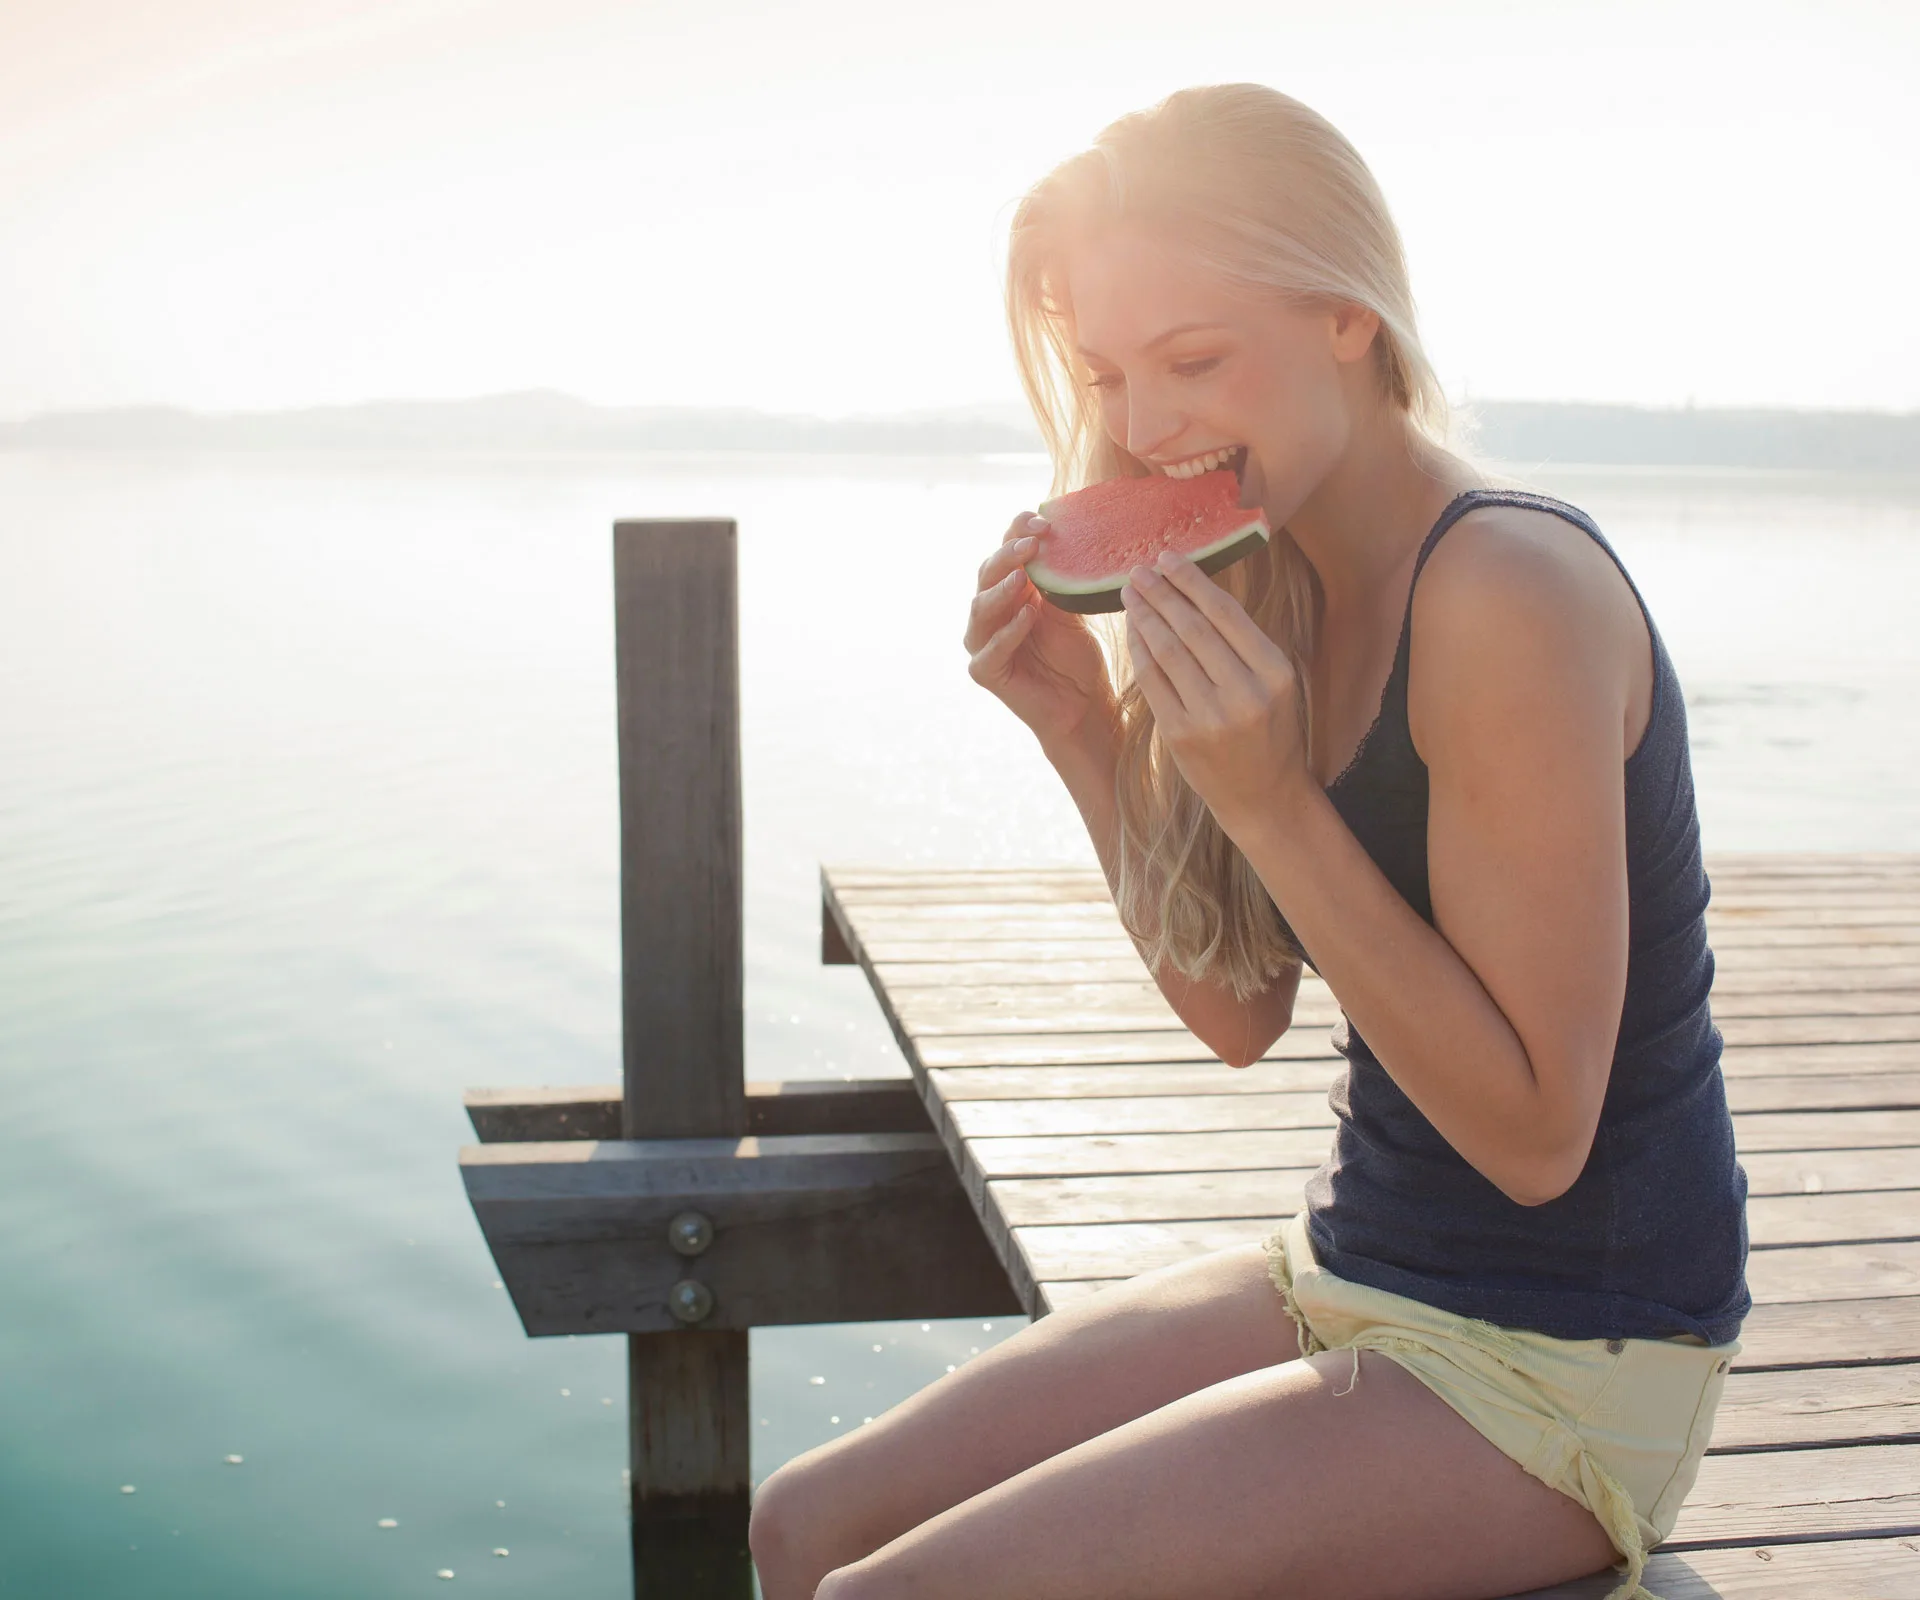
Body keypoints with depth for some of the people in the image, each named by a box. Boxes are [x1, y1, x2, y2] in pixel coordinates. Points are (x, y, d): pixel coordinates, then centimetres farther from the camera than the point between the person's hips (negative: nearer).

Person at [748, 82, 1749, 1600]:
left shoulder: (1508, 590, -23)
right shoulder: (1290, 582, 2)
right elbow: (1238, 1013, 7)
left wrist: (1271, 800, -27)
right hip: (1344, 1276, 8)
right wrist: (1086, 731, -5)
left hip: (1562, 1364, -7)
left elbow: (1534, 1132, -22)